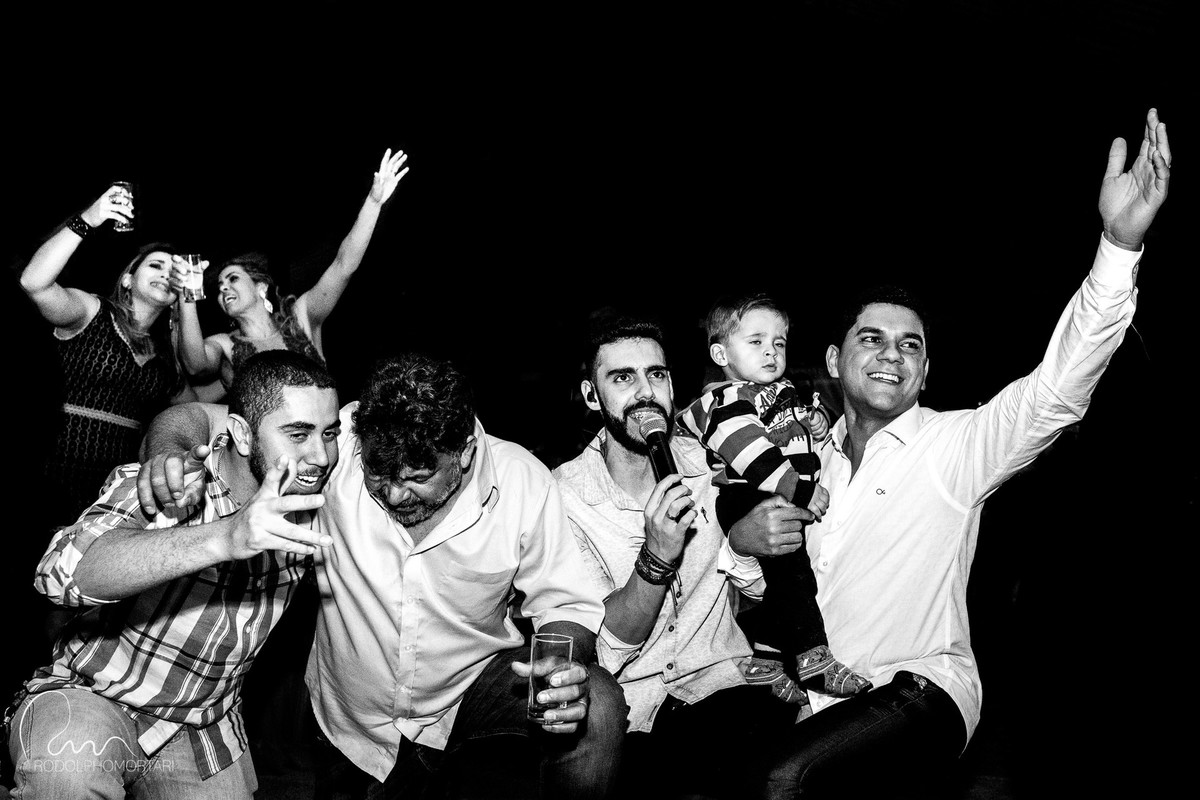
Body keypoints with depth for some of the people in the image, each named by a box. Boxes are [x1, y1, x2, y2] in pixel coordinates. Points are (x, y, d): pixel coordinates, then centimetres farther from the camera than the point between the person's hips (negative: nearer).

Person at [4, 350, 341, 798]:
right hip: (91, 697, -5)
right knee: (67, 759, -36)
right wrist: (223, 538, -53)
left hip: (206, 730, 6)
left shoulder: (305, 505, -7)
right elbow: (61, 571, -40)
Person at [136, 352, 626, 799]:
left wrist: (565, 667, -30)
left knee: (597, 709, -23)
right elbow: (189, 419, -17)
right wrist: (169, 453, -41)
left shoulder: (525, 484, -18)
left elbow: (563, 603, -8)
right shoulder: (335, 442, -22)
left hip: (475, 686, -1)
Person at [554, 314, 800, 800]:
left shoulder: (710, 464, 5)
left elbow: (758, 587, 4)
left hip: (720, 684, 3)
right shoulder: (564, 494, -6)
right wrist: (657, 557, -26)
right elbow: (609, 647, -10)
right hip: (625, 705, -2)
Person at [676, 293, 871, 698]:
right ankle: (812, 661, -14)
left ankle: (763, 663, 20)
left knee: (777, 581, 11)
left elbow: (798, 426, 37)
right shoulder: (727, 401, -12)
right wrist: (802, 491, -24)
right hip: (746, 501, -9)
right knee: (790, 572, -18)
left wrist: (816, 420, 12)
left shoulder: (785, 391, 18)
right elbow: (754, 458, -23)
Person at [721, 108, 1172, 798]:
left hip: (919, 693, -4)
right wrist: (742, 544, -4)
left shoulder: (955, 444, -1)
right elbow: (751, 591, 22)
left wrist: (1121, 243, -31)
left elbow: (1057, 391, -19)